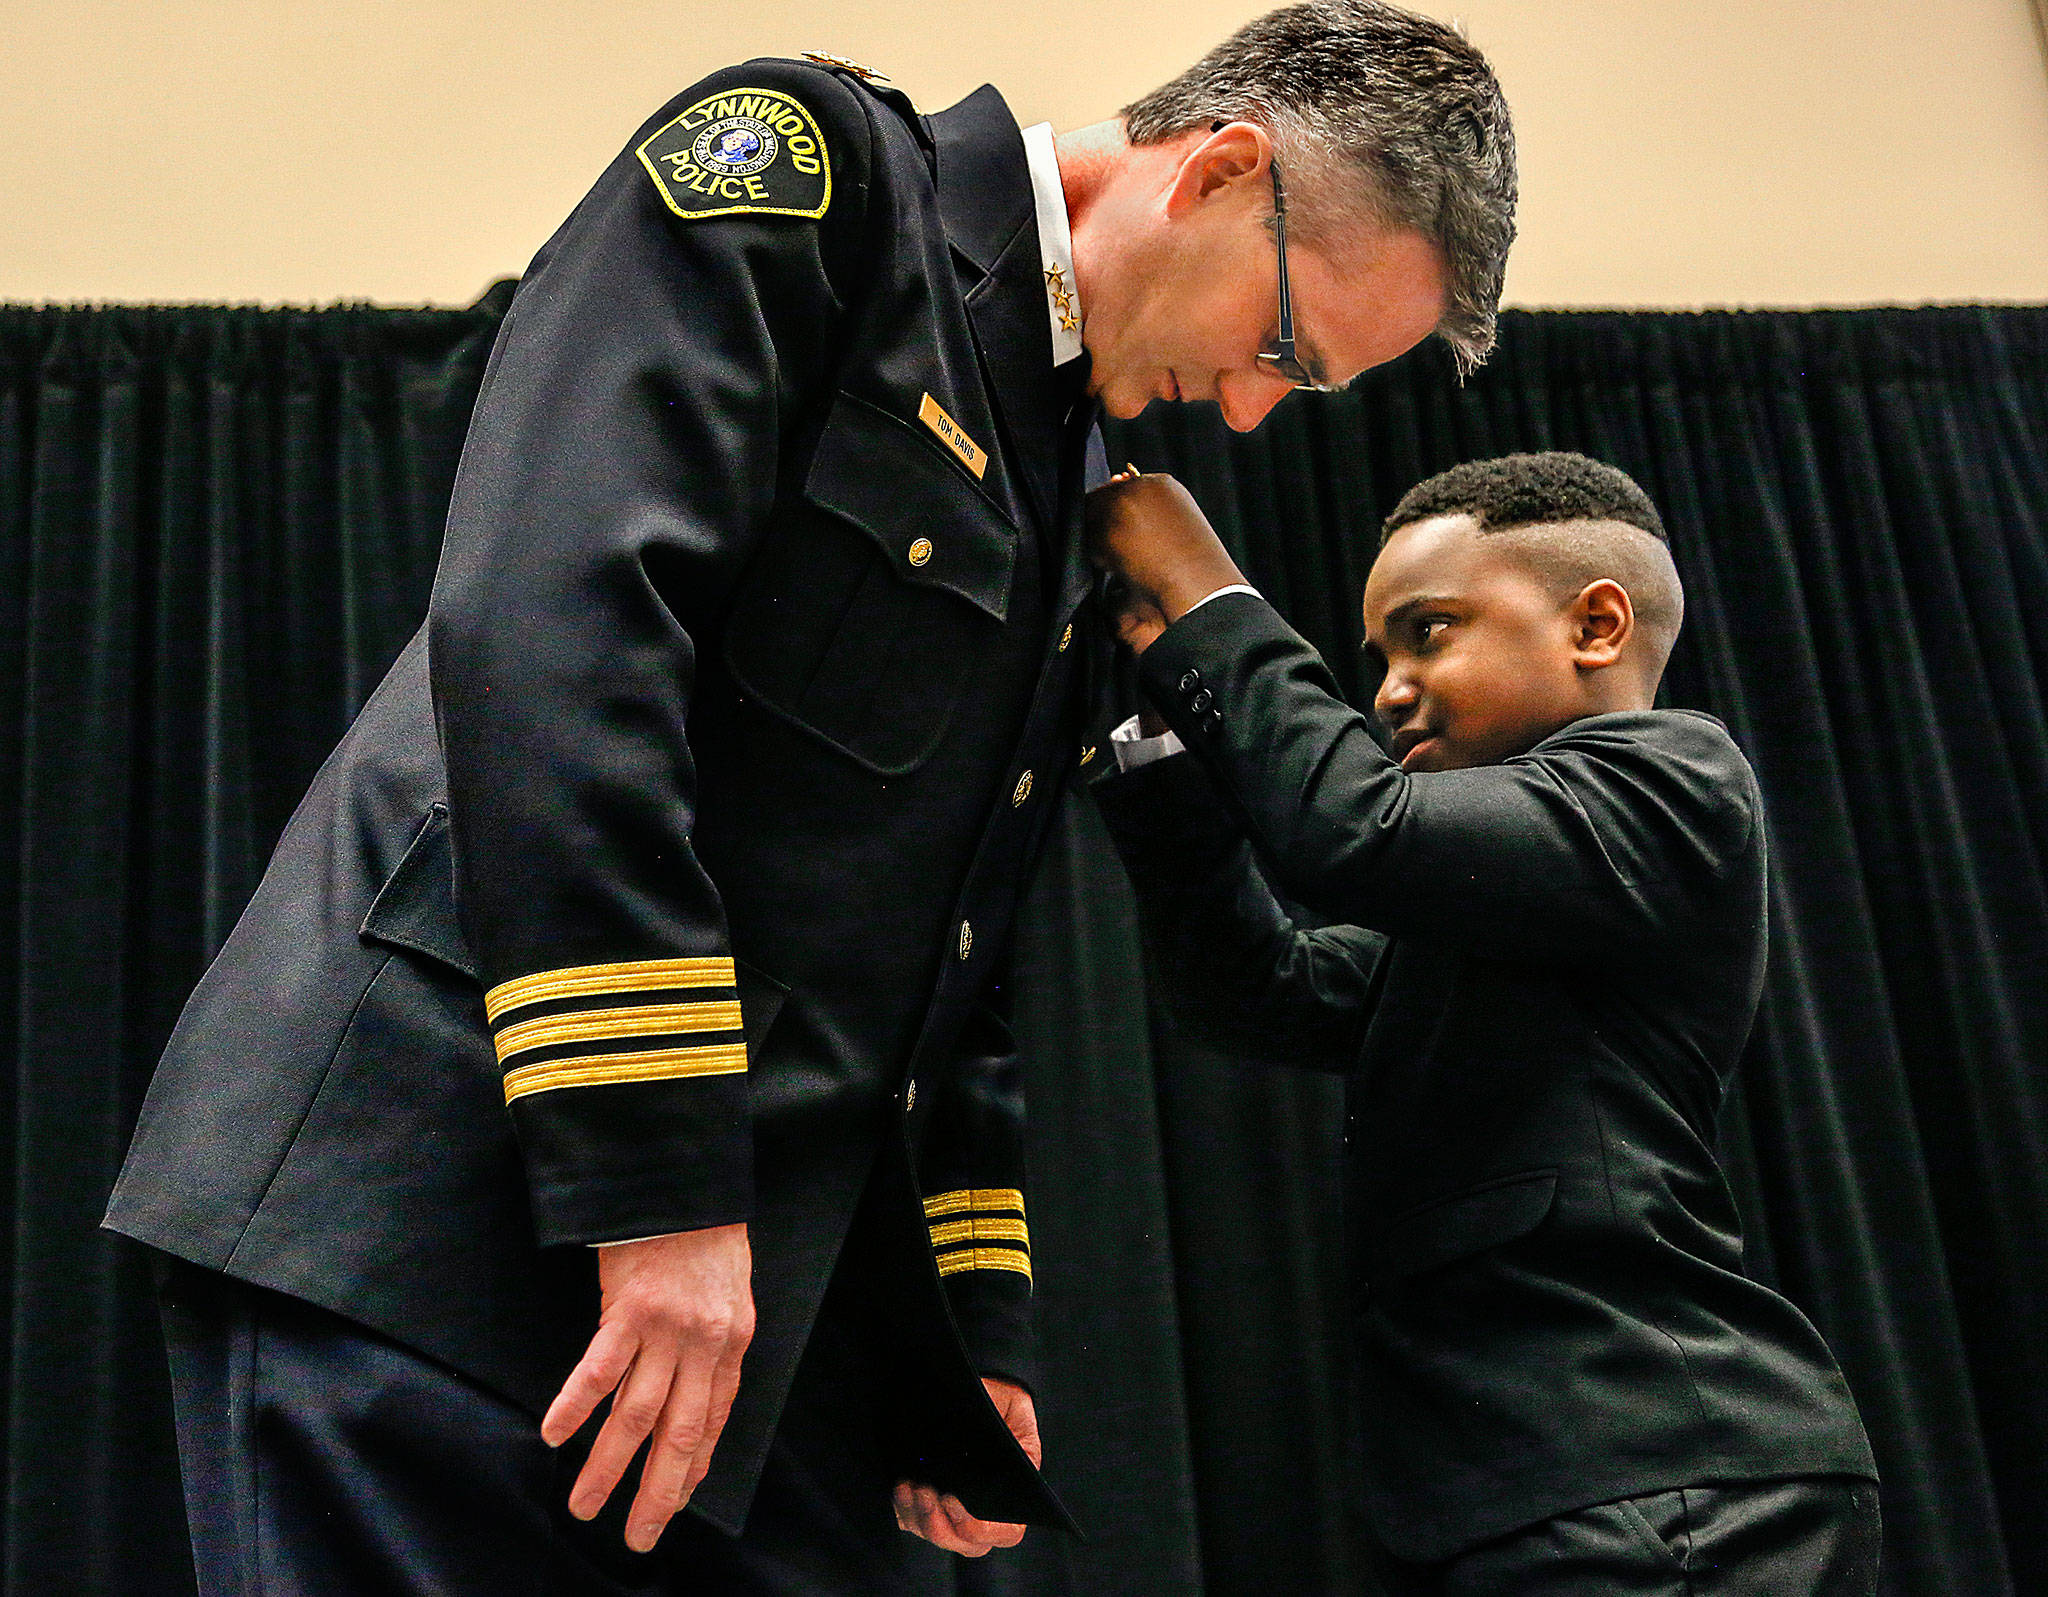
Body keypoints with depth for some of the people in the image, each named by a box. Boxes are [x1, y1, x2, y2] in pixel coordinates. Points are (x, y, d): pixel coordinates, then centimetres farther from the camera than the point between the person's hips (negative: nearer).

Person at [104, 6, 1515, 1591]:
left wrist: (980, 1325, 17)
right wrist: (649, 1189, -24)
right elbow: (548, 625, -21)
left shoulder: (1069, 482, 18)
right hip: (438, 1195, -8)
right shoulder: (794, 166, -5)